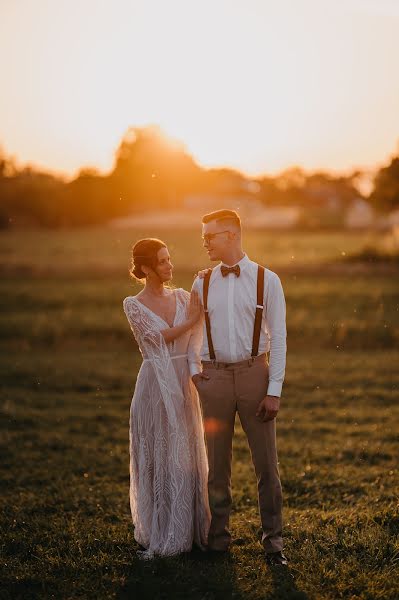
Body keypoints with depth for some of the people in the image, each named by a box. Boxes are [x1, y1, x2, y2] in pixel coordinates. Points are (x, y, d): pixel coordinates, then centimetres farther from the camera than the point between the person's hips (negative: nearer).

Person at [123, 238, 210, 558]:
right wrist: (190, 320, -11)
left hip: (184, 386, 4)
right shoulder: (133, 305, -4)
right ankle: (160, 535, 15)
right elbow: (159, 337, -15)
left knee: (188, 457, 9)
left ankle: (190, 530, 21)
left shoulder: (183, 297, 8)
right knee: (158, 460, 3)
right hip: (155, 387, -4)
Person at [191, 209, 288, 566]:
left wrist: (274, 390, -9)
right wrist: (193, 370, 2)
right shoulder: (202, 284, 6)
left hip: (254, 374, -2)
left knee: (266, 463, 1)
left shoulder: (267, 281, -2)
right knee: (217, 463, 9)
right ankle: (218, 537, 21)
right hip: (214, 377, 2)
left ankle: (273, 540, 12)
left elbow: (278, 338, -4)